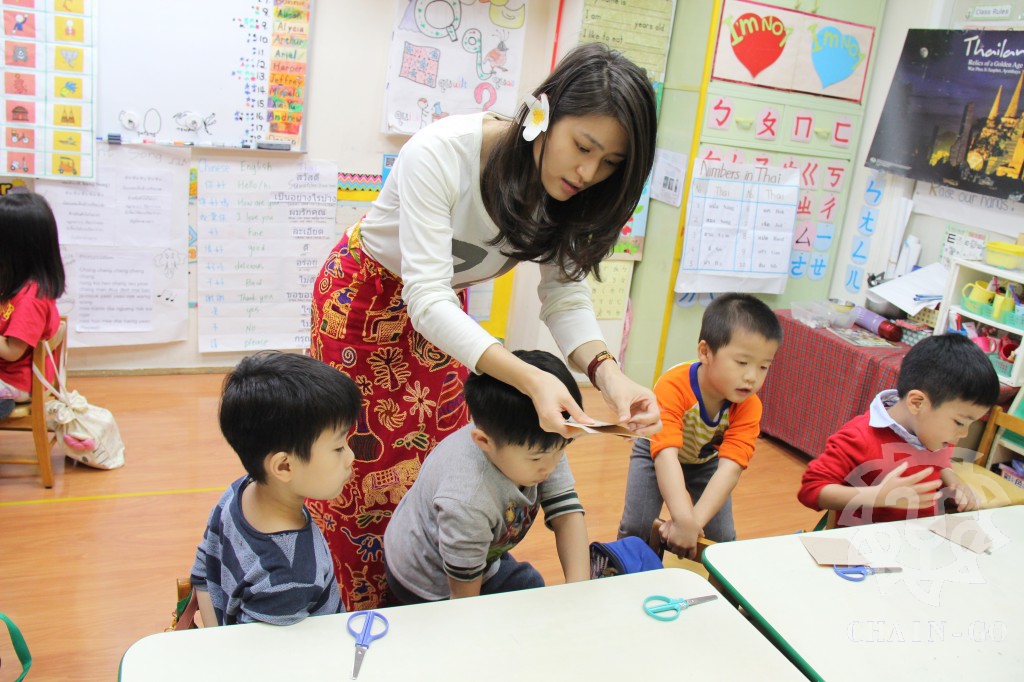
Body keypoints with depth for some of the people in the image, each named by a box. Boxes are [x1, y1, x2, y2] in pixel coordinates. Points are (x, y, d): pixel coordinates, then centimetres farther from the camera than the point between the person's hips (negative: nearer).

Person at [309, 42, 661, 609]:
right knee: (359, 464, 5)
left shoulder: (568, 191, -18)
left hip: (444, 301, 5)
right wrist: (530, 379, -52)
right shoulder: (441, 153, -37)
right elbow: (425, 297, -40)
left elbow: (565, 292, -17)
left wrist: (606, 371, -38)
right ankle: (352, 616, 27)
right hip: (366, 293, -5)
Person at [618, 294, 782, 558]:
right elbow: (666, 455, -48)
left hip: (706, 461, 3)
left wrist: (695, 520, -49)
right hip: (657, 454, -3)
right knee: (636, 527, -15)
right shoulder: (673, 387, -40)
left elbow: (730, 467, -37)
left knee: (723, 538, -7)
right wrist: (684, 519, -59)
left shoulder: (749, 407, -27)